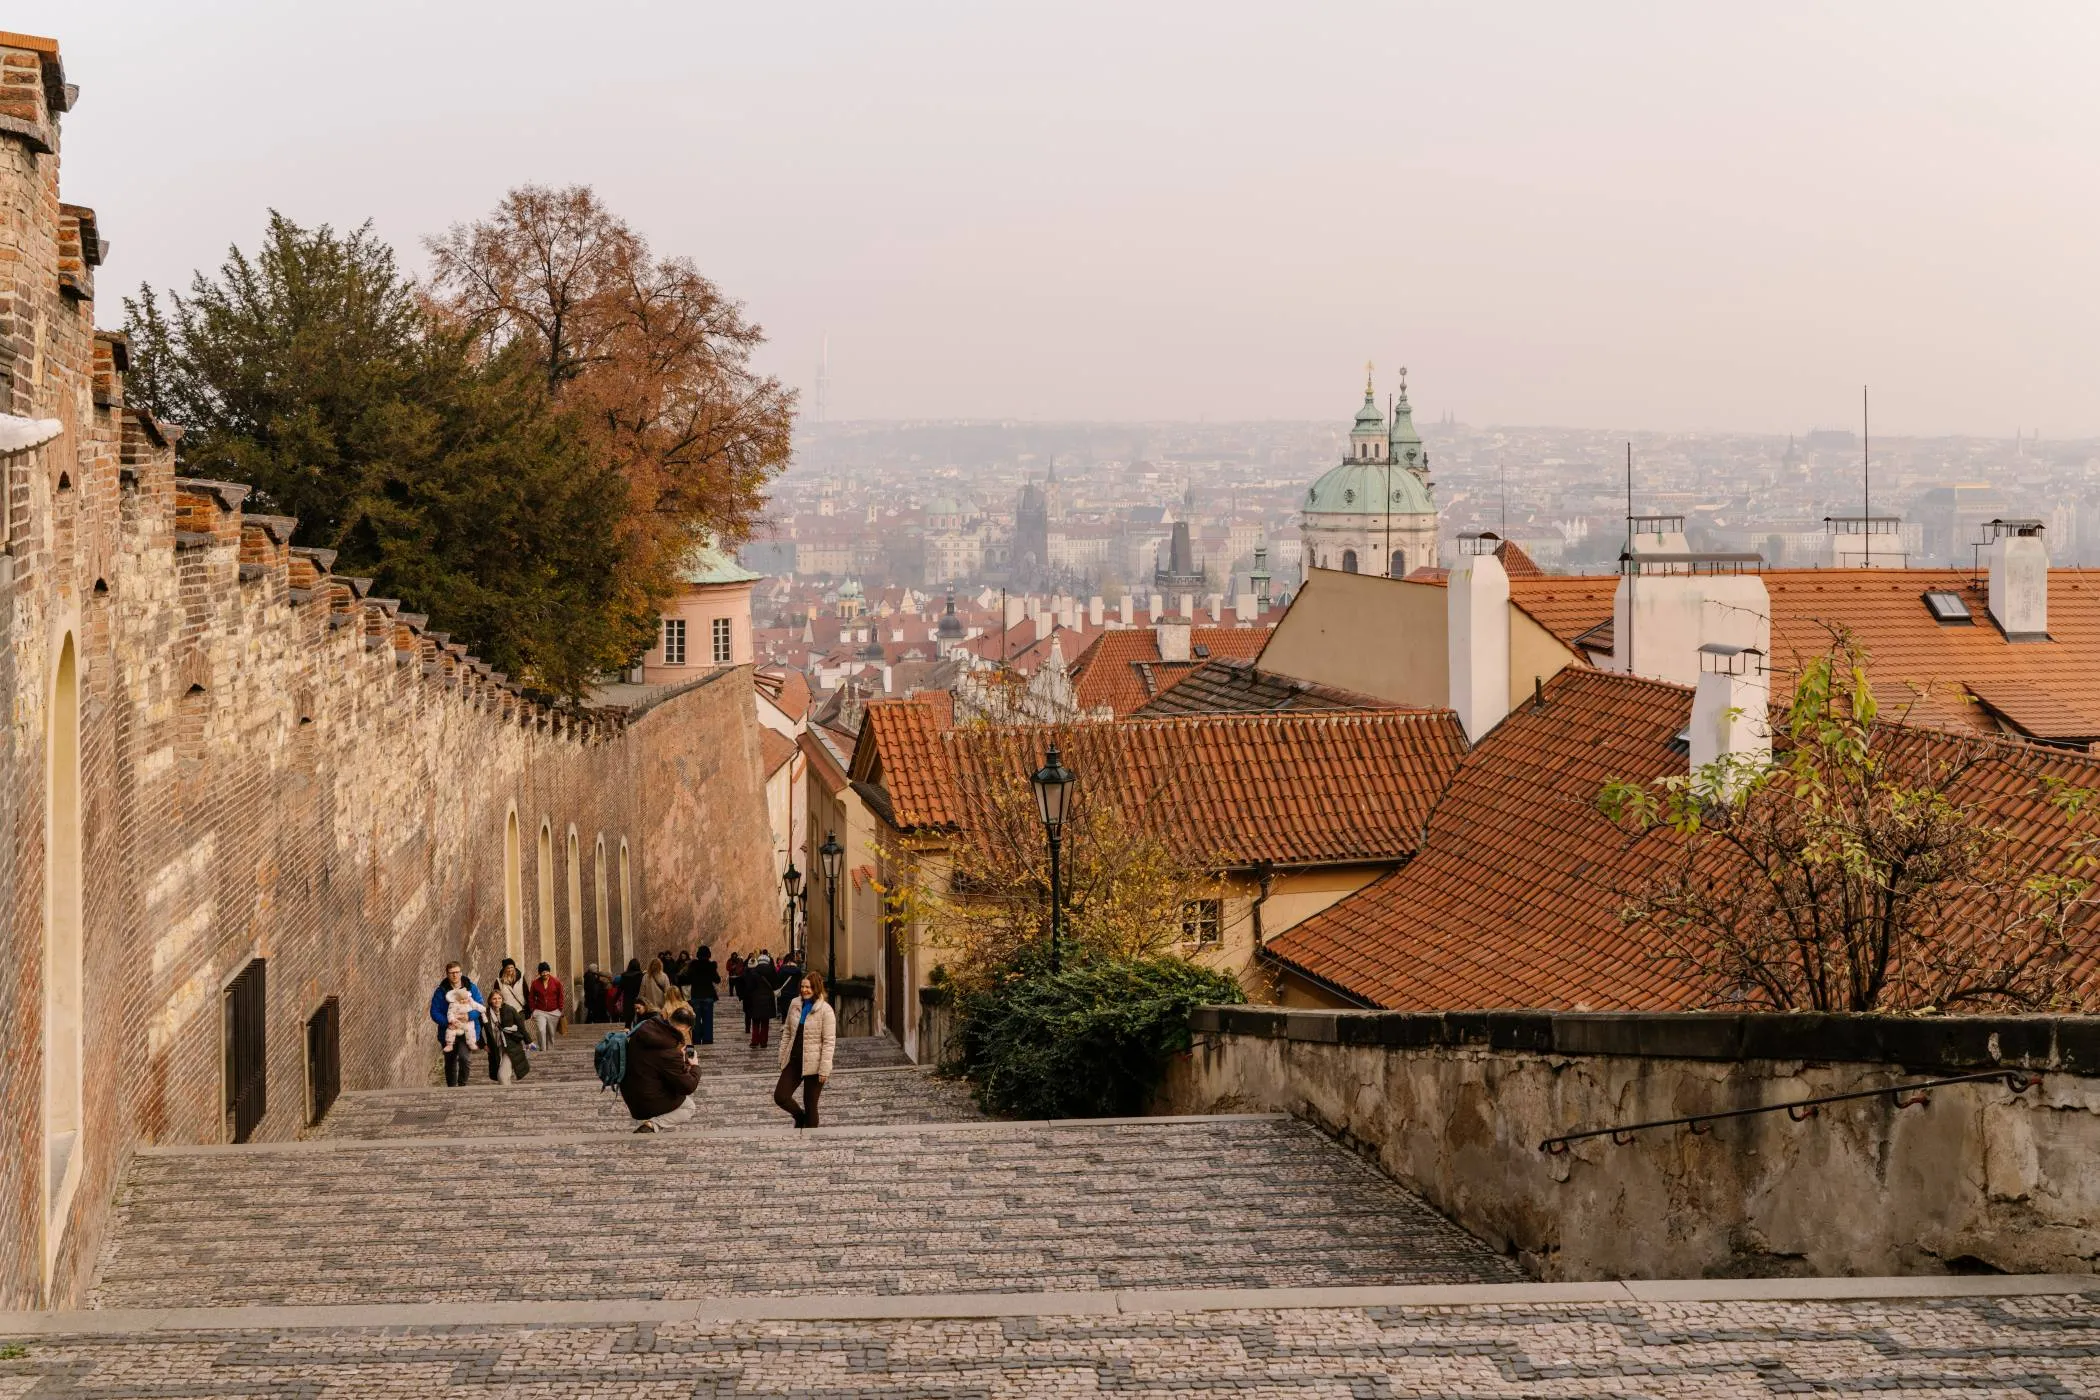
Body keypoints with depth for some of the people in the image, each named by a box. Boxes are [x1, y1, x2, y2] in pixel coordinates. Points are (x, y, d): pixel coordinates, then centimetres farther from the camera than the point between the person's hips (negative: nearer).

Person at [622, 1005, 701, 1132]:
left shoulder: (645, 1027, -7)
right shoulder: (671, 1054, -30)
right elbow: (687, 1087, -21)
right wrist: (695, 1067, -3)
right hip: (649, 1103, -7)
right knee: (689, 1107, 16)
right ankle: (653, 1125, -6)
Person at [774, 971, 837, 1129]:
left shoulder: (825, 1010, -12)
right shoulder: (794, 1004, 4)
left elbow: (829, 1042, -12)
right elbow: (787, 1032, 13)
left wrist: (824, 1069, -16)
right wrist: (782, 1057, 10)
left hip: (813, 1063, -5)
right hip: (794, 1060, 5)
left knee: (810, 1105, 4)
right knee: (780, 1096, -2)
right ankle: (800, 1116, 28)